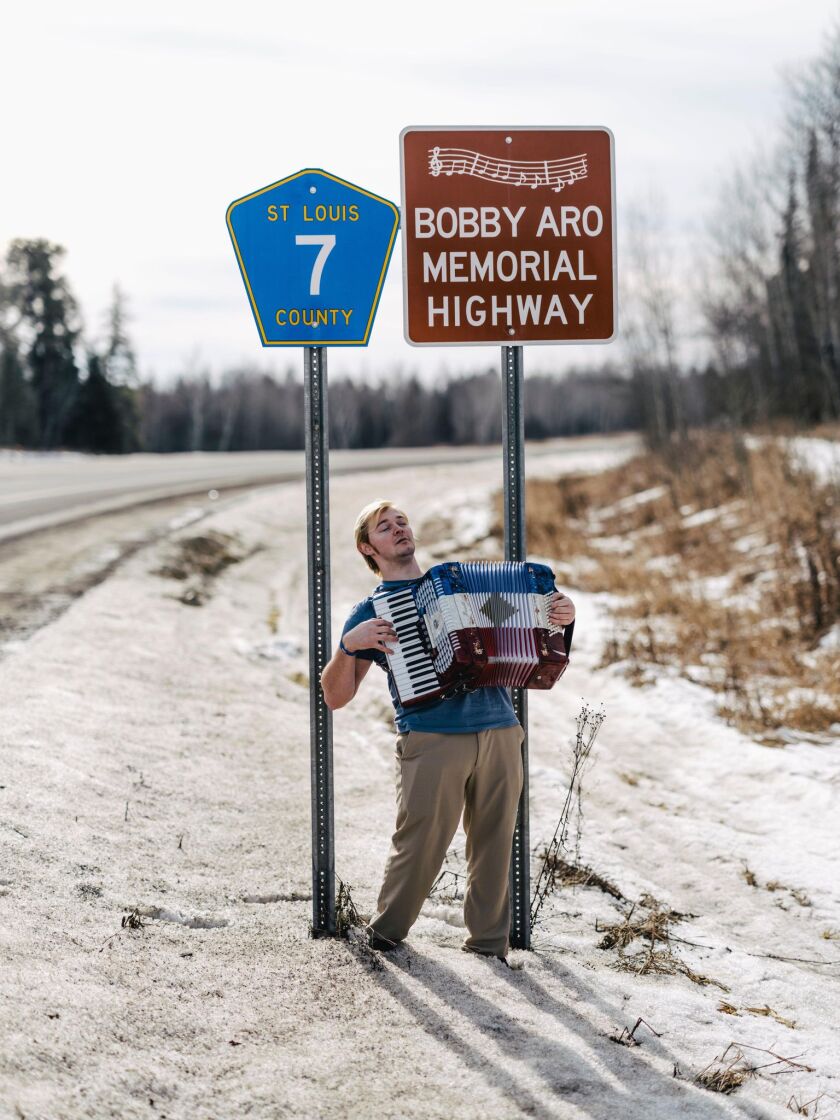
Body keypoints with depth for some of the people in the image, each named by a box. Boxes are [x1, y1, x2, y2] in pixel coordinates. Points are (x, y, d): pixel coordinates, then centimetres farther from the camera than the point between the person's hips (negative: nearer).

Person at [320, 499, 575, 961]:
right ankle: (383, 937, 15)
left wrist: (560, 615, 8)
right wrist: (350, 645, -12)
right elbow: (335, 697, 5)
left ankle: (489, 948, 17)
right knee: (419, 845, -5)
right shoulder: (371, 611, 10)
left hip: (499, 732, 4)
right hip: (432, 742, -3)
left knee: (494, 845, 5)